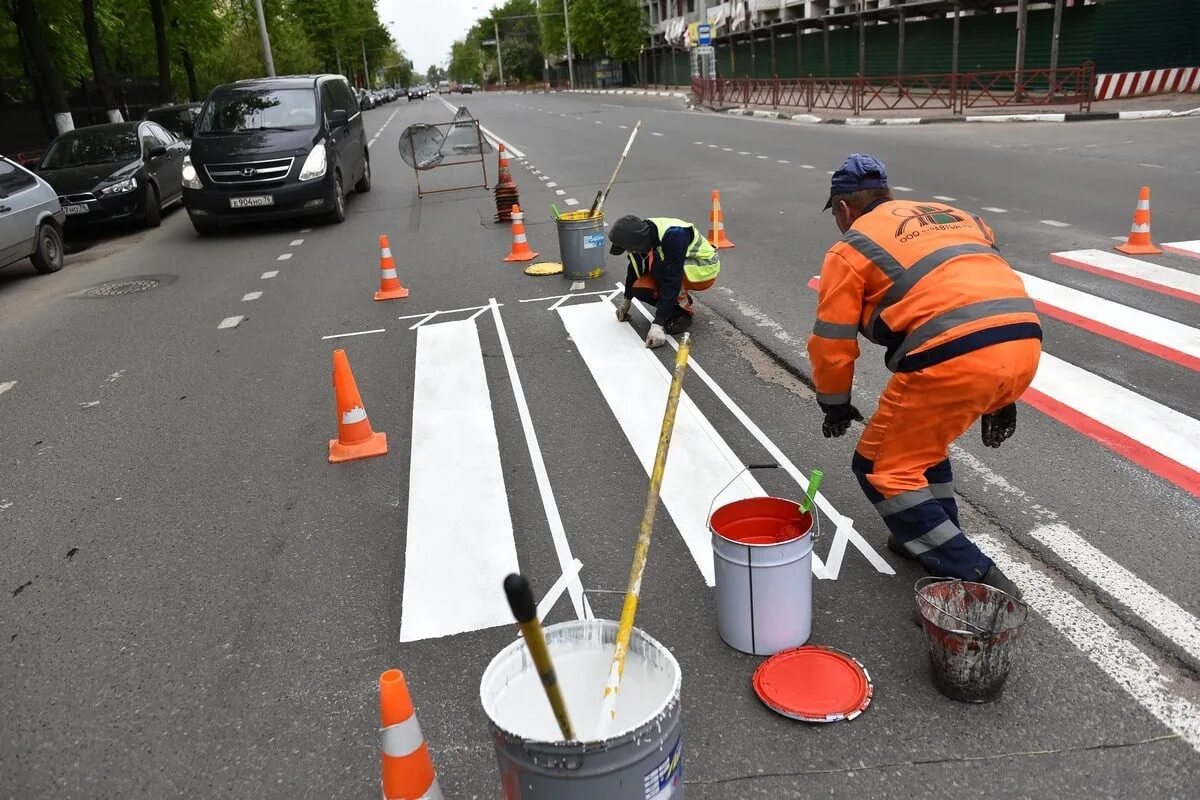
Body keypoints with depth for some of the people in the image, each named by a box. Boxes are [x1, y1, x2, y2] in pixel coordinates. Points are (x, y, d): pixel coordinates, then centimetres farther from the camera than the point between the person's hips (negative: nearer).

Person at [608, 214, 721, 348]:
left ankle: (684, 313, -14)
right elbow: (634, 269, 6)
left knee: (661, 269, -34)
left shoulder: (673, 235, -35)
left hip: (704, 271, -7)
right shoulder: (641, 236, -13)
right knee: (640, 289, -18)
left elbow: (671, 281, -37)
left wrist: (658, 324, -39)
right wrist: (626, 300, 15)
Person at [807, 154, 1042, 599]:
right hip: (1024, 344, 8)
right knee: (920, 434, 30)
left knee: (883, 470, 10)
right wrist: (1000, 400, 32)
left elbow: (832, 343, 9)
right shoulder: (953, 216, 29)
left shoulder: (851, 247, 11)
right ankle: (937, 537, 38)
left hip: (956, 359, -7)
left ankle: (973, 576, 6)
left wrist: (835, 406, 27)